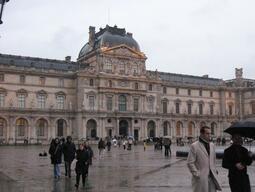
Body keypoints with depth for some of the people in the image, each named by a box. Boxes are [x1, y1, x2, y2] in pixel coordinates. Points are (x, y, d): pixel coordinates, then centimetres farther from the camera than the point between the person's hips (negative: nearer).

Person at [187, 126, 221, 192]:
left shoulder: (212, 145, 11)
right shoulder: (194, 146, -8)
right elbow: (190, 163, -10)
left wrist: (214, 171, 12)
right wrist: (197, 174, -13)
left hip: (212, 177, 6)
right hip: (200, 179, -5)